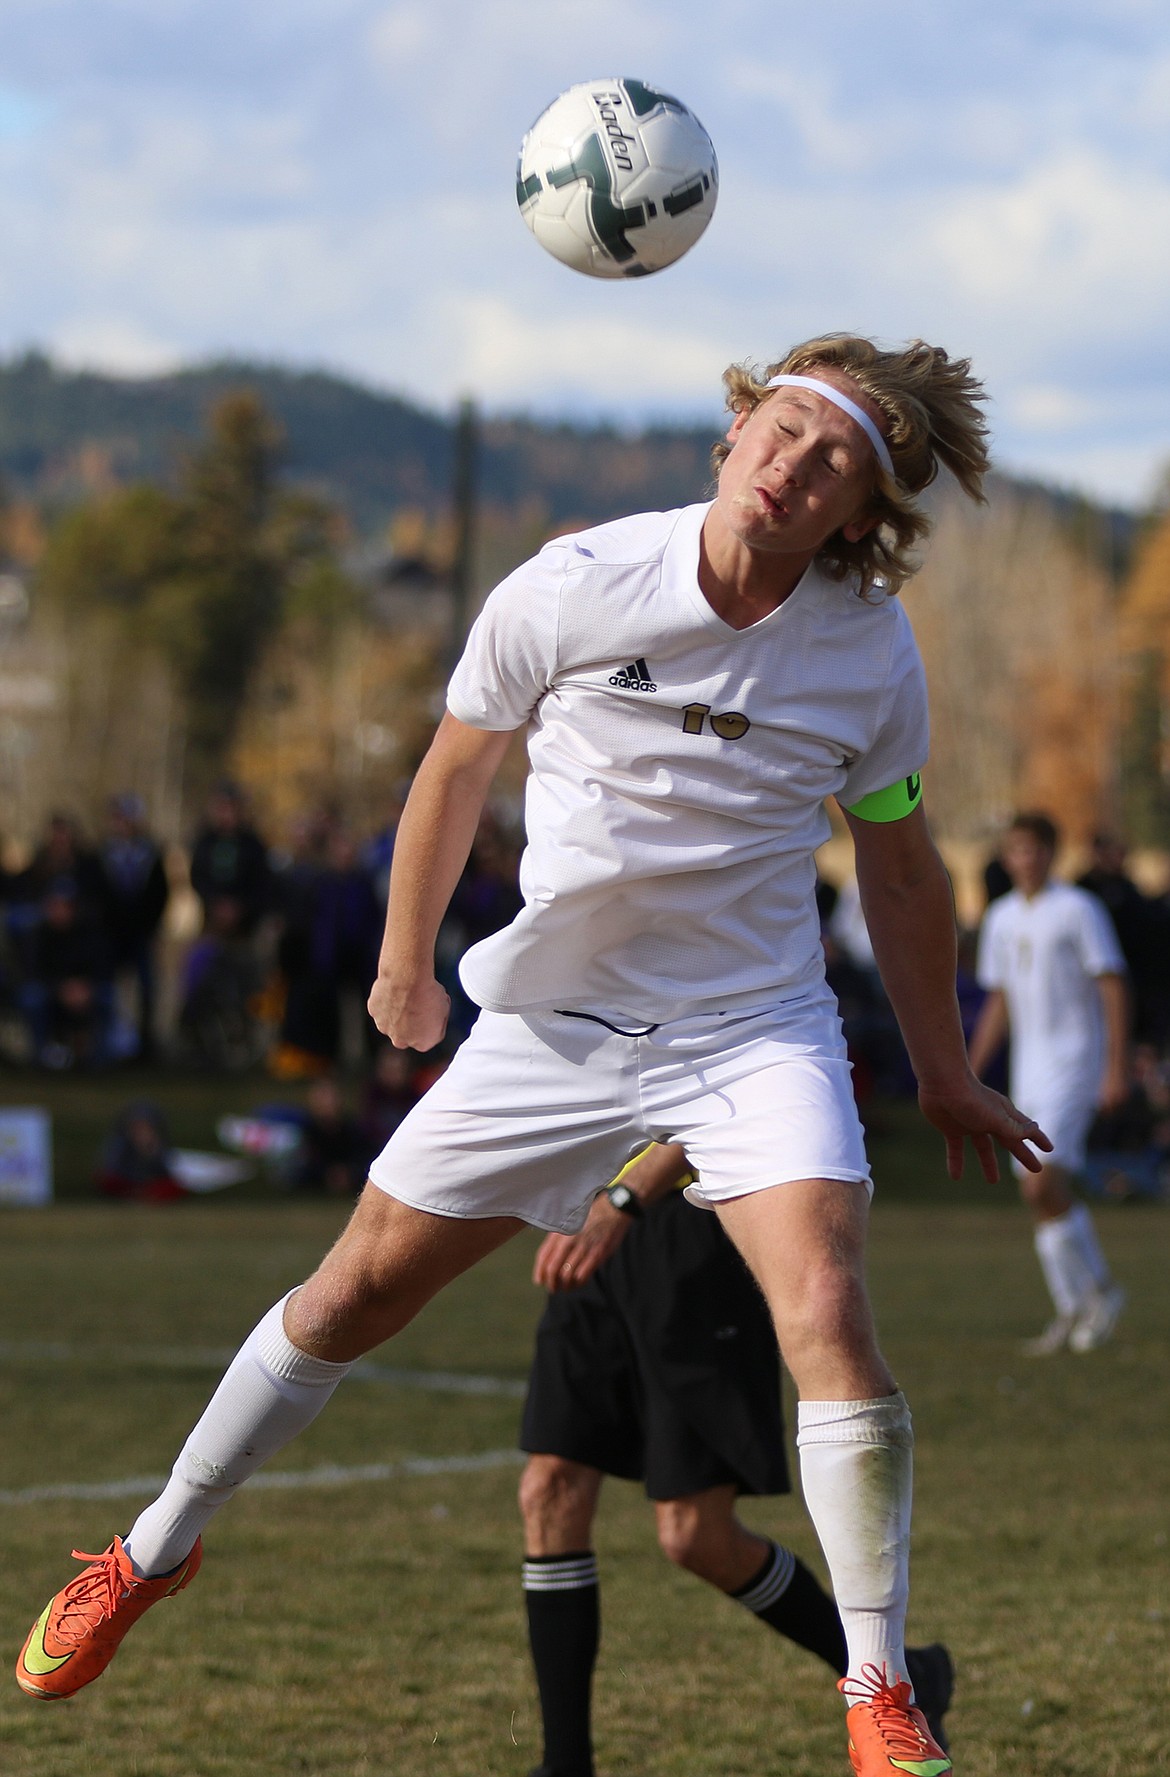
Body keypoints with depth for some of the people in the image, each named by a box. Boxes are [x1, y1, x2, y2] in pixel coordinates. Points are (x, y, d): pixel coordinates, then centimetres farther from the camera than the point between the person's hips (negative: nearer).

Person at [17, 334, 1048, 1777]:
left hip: (756, 1034, 0)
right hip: (554, 1021, 1)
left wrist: (944, 1073, 15)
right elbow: (459, 764, 4)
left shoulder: (873, 655, -10)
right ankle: (156, 1552, 30)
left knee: (827, 1316, -21)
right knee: (356, 1293, 8)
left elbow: (898, 863, 7)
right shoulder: (569, 591, -15)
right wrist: (403, 959, 14)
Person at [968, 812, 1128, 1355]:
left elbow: (1112, 986, -9)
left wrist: (1117, 1067, -16)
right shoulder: (1001, 918, 13)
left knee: (1043, 1183, -17)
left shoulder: (1079, 909, -6)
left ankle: (1100, 1289, -2)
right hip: (1027, 1068, 7)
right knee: (1041, 1193, 4)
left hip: (1074, 1061, -7)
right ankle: (1071, 1311, 10)